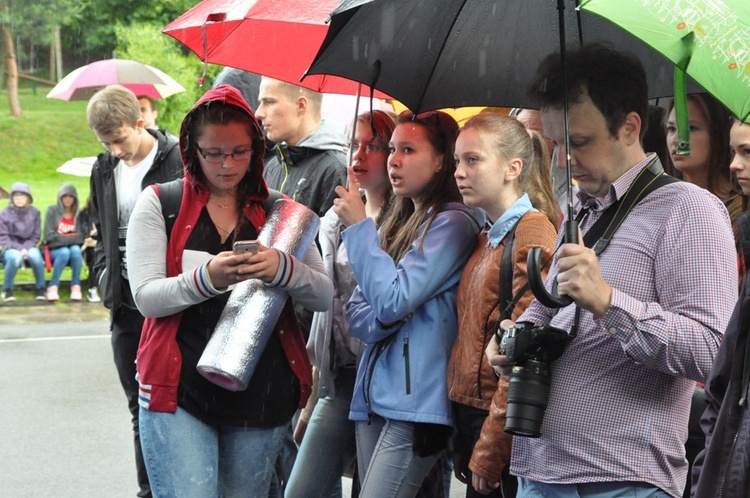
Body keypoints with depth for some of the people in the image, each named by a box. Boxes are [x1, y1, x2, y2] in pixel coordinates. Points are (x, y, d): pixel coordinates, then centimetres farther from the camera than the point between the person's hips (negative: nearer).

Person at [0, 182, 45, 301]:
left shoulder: (35, 213, 4)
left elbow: (35, 236, 7)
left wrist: (26, 248, -13)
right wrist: (19, 248, -17)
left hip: (28, 246, 2)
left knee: (35, 255, -36)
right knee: (15, 257, -39)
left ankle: (40, 288, -13)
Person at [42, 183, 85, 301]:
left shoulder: (79, 214, 9)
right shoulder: (52, 211, 2)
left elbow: (82, 236, 2)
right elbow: (49, 235, -7)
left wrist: (64, 238, -14)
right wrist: (71, 238, -13)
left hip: (75, 248, 2)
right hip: (55, 250, -2)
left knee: (75, 250, -33)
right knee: (65, 252, -35)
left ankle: (76, 286, -29)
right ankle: (53, 287, -28)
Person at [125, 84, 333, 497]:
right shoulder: (159, 204, 4)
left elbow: (324, 296, 2)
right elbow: (146, 297, -6)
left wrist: (282, 269, -19)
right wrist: (206, 278, -25)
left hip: (262, 396, 2)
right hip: (179, 391, -2)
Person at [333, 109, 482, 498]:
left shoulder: (452, 223, -8)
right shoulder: (398, 223, 19)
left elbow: (394, 300, -15)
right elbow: (356, 310, 18)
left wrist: (359, 226, -8)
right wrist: (379, 321, -6)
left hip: (416, 402, -9)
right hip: (374, 394, 9)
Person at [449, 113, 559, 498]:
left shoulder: (533, 233, -12)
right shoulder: (487, 238, 14)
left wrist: (488, 455, -16)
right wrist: (466, 450, 11)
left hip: (506, 429, -8)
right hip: (470, 409, 8)